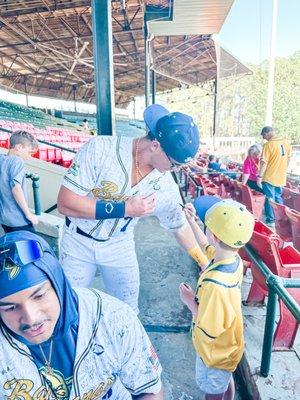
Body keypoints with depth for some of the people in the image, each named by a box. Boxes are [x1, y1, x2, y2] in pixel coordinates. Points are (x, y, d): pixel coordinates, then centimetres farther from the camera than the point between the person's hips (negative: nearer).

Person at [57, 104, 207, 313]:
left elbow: (180, 227, 1)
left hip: (120, 247, 2)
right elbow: (65, 203, -26)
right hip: (78, 242, -2)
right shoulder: (100, 149, -26)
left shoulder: (166, 185, -15)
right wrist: (124, 209, -30)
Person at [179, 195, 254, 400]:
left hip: (216, 352, -7)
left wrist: (190, 301, -21)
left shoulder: (214, 284, -44)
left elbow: (209, 332, -32)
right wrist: (192, 221, 8)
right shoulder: (234, 258, -19)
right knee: (226, 382, 34)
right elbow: (208, 248, 4)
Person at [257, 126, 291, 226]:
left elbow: (264, 162, -20)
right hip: (281, 177, 7)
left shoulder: (268, 145, -17)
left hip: (269, 177, -6)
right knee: (278, 198, 19)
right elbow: (288, 158, 14)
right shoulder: (286, 143, 4)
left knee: (270, 199, 3)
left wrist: (260, 176, -17)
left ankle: (270, 221, 10)